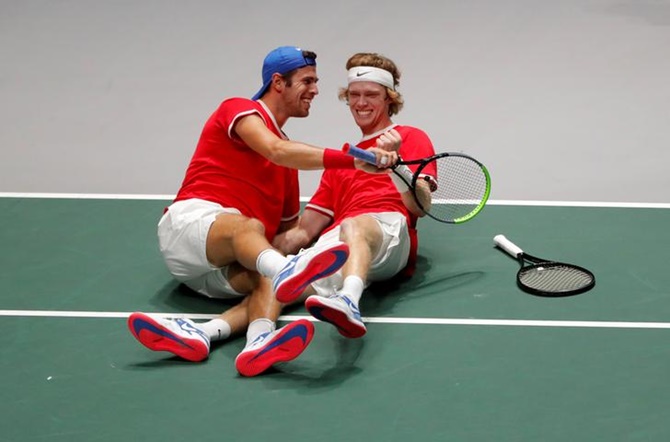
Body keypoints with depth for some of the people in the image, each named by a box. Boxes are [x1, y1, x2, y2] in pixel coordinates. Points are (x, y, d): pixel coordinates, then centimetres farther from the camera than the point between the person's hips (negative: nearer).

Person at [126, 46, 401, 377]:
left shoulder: (289, 158, 29)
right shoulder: (238, 110, 5)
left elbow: (289, 229, 27)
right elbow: (276, 151, -17)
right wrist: (351, 161, -26)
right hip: (191, 220, -6)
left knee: (269, 278, -30)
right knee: (247, 226, -39)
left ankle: (202, 333, -62)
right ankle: (286, 270, -75)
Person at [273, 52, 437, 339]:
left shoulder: (411, 138, 22)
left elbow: (420, 207, 4)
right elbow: (307, 229, 30)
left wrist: (395, 165, -14)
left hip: (389, 226, -5)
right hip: (334, 242, 5)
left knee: (355, 227, -44)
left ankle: (348, 304, -71)